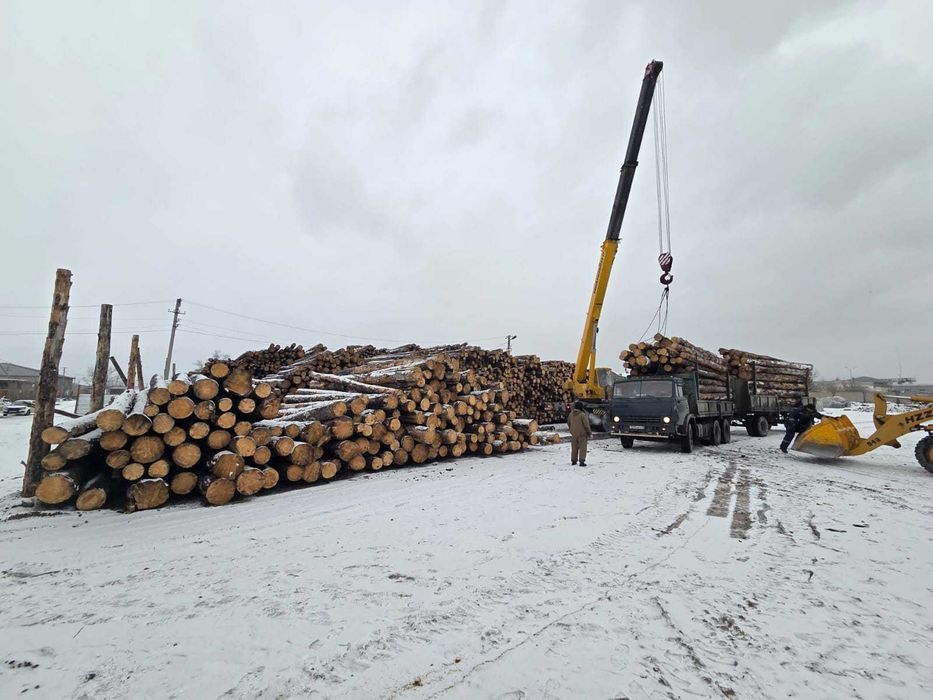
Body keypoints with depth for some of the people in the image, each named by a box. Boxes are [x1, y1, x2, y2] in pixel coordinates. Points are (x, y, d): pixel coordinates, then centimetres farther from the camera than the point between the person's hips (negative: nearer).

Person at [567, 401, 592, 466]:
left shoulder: (571, 414, 2)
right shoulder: (582, 414, -17)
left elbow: (568, 423, 13)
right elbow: (586, 425, -13)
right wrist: (590, 433, -1)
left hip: (573, 434, 6)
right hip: (582, 434, -6)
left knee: (574, 447, 14)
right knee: (582, 448, 2)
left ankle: (573, 461, 20)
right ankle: (582, 461, 1)